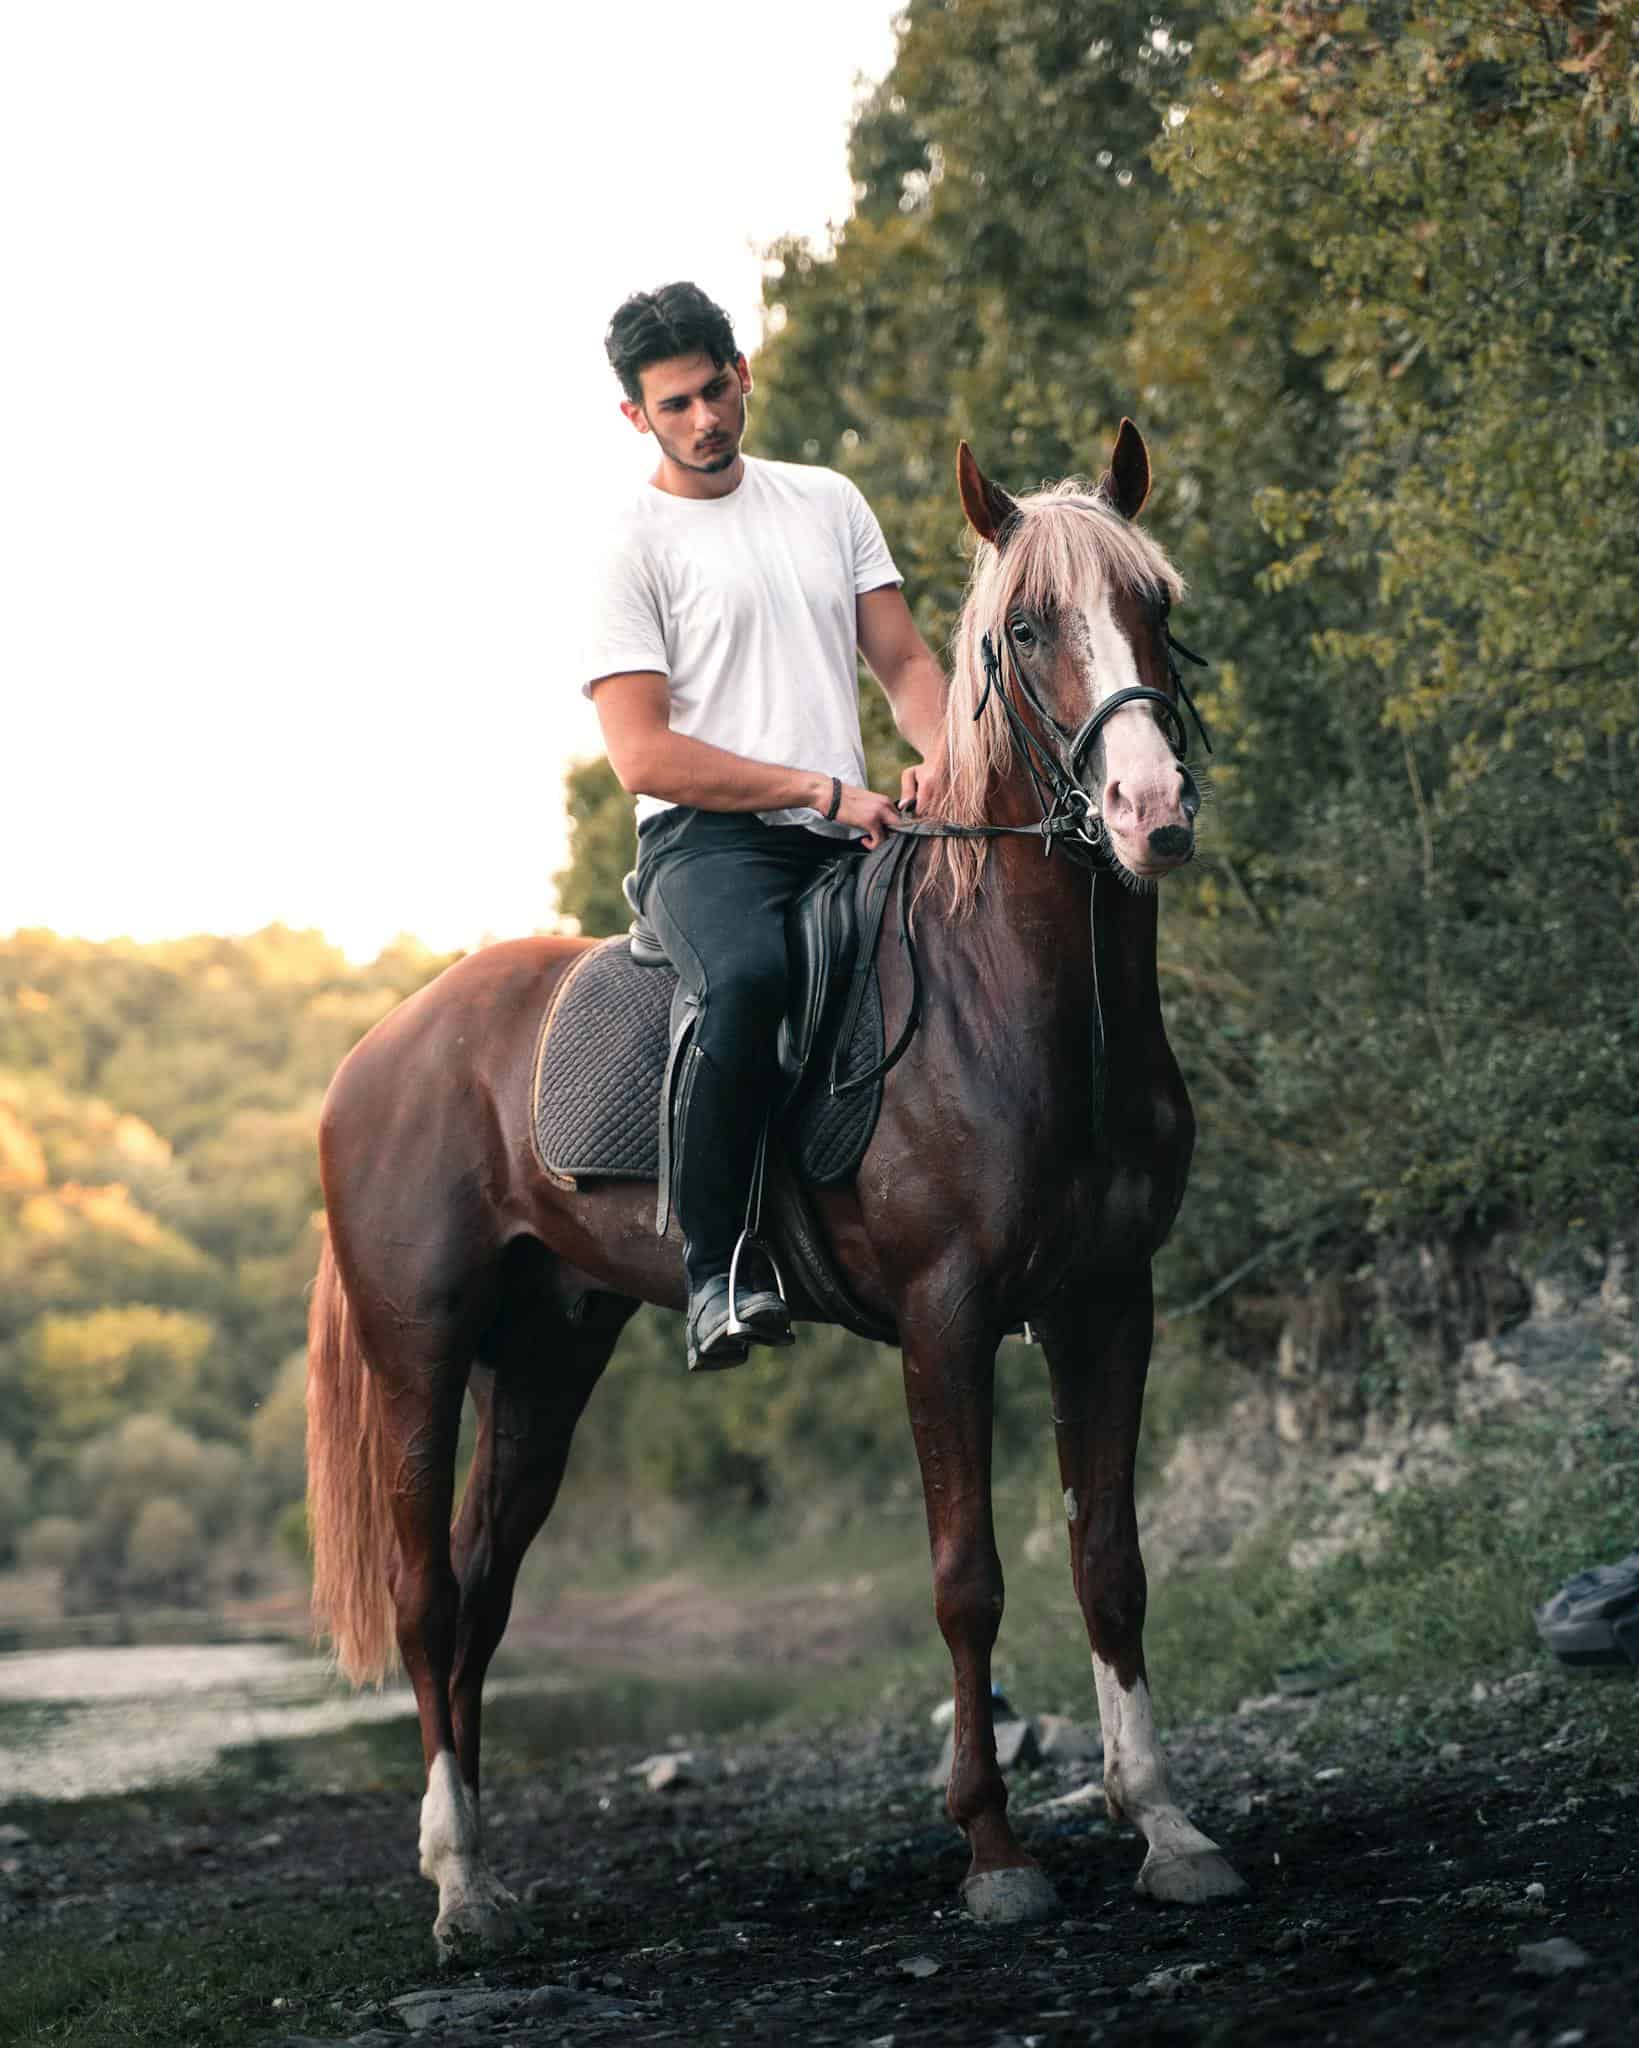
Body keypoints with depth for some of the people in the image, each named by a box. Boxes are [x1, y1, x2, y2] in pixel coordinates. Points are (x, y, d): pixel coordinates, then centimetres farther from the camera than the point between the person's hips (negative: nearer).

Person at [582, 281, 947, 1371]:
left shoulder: (829, 502, 18)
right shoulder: (633, 547, 0)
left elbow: (905, 661, 16)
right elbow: (644, 754, -8)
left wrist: (939, 759, -7)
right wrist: (823, 791, -12)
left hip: (850, 841, 6)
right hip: (708, 840, -6)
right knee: (749, 978, -38)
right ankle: (718, 1266, -30)